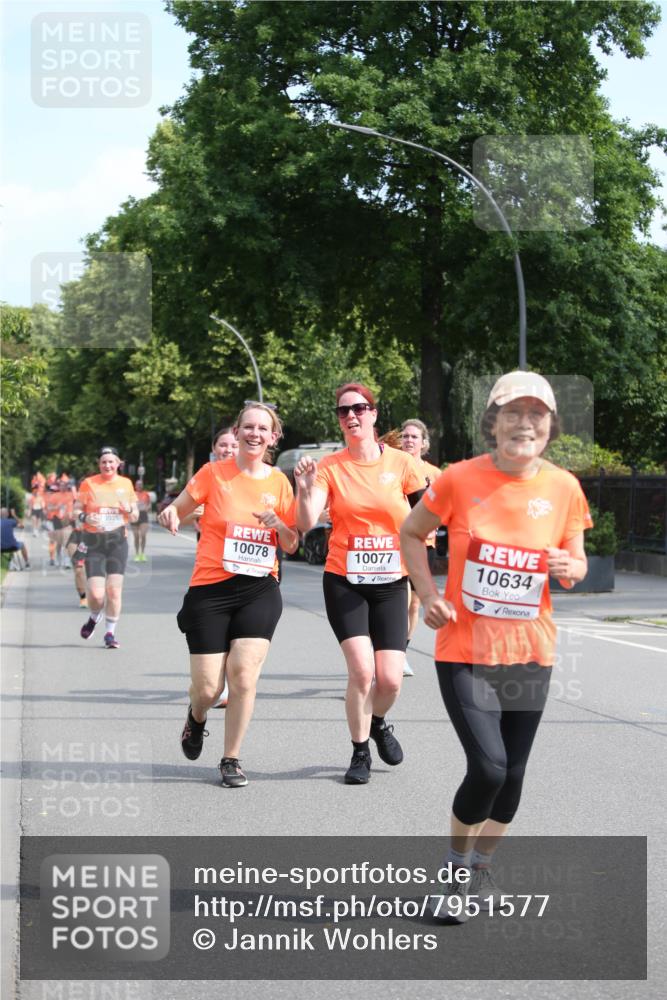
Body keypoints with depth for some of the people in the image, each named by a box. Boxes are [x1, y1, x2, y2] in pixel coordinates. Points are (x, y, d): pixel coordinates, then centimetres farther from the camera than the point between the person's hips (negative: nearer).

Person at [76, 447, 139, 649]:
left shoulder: (126, 484, 9)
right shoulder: (89, 484, 3)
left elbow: (135, 517, 15)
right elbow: (77, 509, 5)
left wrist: (129, 509, -8)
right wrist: (85, 518, -16)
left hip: (117, 541, 2)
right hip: (93, 541, -1)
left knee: (114, 589, -6)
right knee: (96, 593, -10)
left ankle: (110, 632, 10)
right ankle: (94, 618, 24)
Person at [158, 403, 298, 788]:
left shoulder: (279, 481, 6)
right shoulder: (214, 473, -2)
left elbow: (292, 545, 12)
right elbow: (178, 511, 7)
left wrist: (278, 525, -10)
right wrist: (171, 513, -17)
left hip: (260, 591, 2)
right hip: (210, 590, -2)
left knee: (243, 672, -14)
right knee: (208, 689, -3)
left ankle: (232, 759, 5)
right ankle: (197, 717, 35)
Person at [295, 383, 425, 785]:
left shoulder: (401, 463, -2)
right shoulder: (330, 466, -3)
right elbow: (306, 523, -14)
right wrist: (305, 487, -30)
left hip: (390, 584, 1)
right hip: (344, 582, -1)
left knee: (390, 679, -6)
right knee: (362, 669, -15)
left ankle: (379, 722, 30)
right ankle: (360, 753, 7)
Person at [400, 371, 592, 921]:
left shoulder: (563, 488, -3)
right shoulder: (460, 479, -9)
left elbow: (577, 560, 10)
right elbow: (412, 533, 6)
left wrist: (570, 569, -14)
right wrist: (429, 594, -7)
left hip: (530, 653, 3)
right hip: (465, 648, -3)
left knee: (513, 772, 9)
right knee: (488, 767, -14)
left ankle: (481, 868, 35)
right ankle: (457, 871, 13)